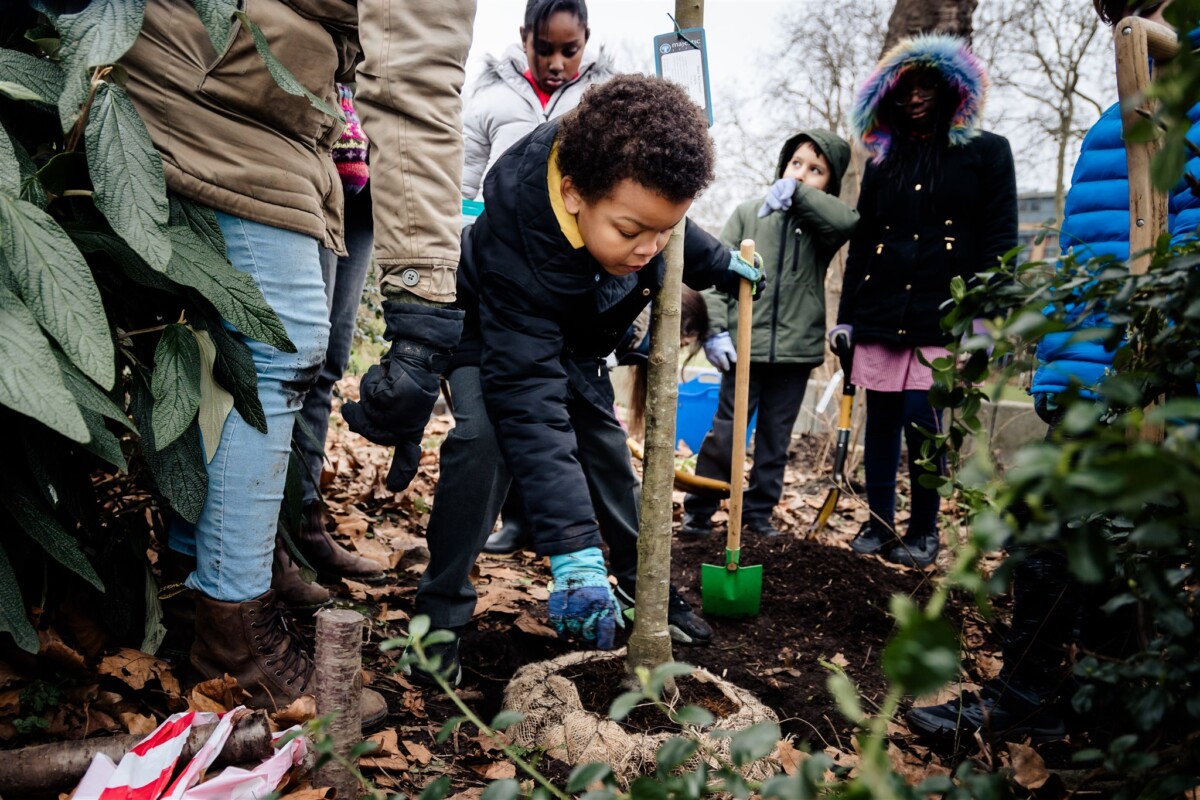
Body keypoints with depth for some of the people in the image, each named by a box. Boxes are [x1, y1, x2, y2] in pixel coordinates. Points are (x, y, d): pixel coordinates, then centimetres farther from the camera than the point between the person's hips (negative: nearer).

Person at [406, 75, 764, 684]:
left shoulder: (629, 176, -28)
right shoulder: (515, 245, -45)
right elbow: (529, 401, -48)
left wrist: (717, 263, 11)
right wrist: (573, 549, -52)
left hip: (574, 338, 6)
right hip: (490, 331, -6)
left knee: (605, 445, 7)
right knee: (487, 435, -30)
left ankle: (643, 586, 26)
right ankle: (441, 613, -14)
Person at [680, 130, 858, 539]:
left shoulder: (822, 225, 4)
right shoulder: (749, 213, 4)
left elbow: (848, 220, -21)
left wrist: (797, 191, -17)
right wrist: (714, 329, -8)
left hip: (797, 348, 2)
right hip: (746, 344, -1)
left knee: (776, 438, 11)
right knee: (725, 433, 1)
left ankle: (759, 511, 25)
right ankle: (698, 511, 13)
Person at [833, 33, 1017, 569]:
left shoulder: (986, 152, 7)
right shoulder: (883, 160, 17)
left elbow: (999, 239, 0)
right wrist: (846, 316, 10)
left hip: (944, 312, -3)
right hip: (881, 309, 4)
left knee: (920, 418, -9)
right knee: (880, 419, 4)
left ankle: (924, 530, 7)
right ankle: (878, 524, 16)